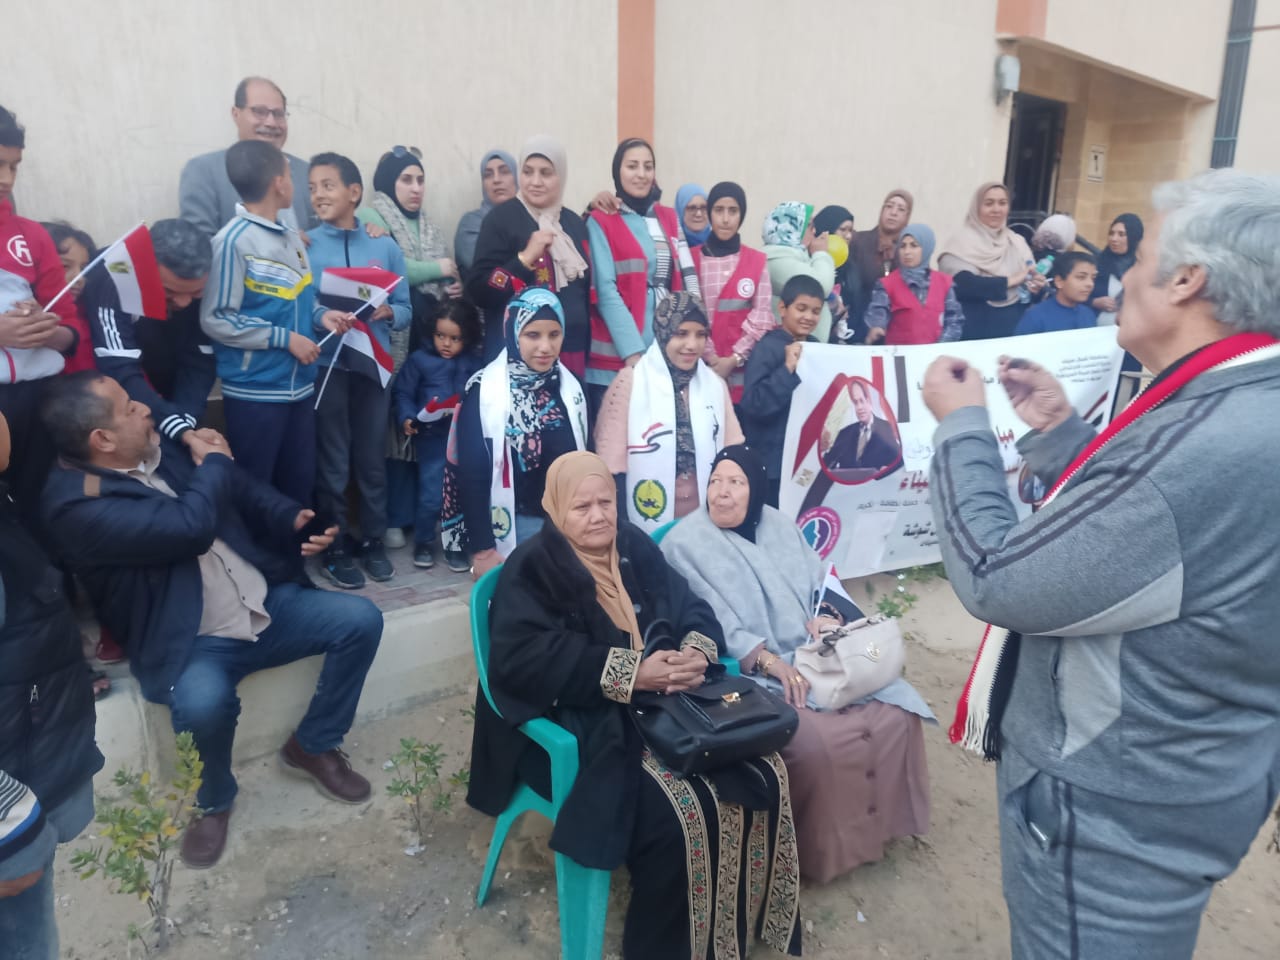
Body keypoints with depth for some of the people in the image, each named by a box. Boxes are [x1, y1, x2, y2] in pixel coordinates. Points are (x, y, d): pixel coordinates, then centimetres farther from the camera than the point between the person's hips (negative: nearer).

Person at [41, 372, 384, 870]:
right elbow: (190, 527, -30)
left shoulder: (159, 449, 5)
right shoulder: (76, 505, -18)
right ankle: (212, 802, 0)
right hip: (193, 644, -7)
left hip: (267, 603, 7)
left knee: (361, 619, -7)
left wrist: (293, 518, -3)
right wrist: (214, 464, -11)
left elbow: (242, 488, 16)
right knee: (201, 702, -37)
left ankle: (313, 747, 15)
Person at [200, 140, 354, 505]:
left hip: (299, 385, 7)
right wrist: (285, 338, -17)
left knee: (300, 482, 17)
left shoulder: (292, 237, 8)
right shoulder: (233, 241, -14)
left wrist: (321, 315, -2)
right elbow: (215, 319, -16)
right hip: (255, 391, -7)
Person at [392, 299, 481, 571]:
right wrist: (406, 418, -16)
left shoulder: (474, 363, 6)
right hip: (432, 439, -2)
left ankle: (455, 545, 22)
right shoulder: (419, 359, -2)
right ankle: (424, 543, 18)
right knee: (431, 496, -4)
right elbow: (402, 393, -1)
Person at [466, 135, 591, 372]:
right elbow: (478, 292, -11)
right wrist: (526, 257, -19)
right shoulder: (501, 218, -5)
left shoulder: (575, 224, 10)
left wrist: (587, 349, 14)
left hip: (571, 353, 5)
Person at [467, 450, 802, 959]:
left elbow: (693, 609, 10)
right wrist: (633, 673, -26)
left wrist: (697, 653, -15)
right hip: (584, 726, -6)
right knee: (679, 812, -26)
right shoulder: (531, 569, -8)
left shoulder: (636, 546, 11)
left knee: (764, 777, -10)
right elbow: (525, 658, -21)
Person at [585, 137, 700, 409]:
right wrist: (633, 352, -18)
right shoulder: (601, 222, 0)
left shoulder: (669, 219, 14)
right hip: (617, 357, -4)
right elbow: (606, 290, -9)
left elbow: (686, 281, 11)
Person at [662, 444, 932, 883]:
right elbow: (708, 624, -16)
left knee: (895, 716, -8)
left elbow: (821, 583, 11)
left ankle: (876, 823, 15)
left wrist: (828, 618, -12)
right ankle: (821, 849, -1)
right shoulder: (687, 542, -8)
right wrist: (773, 663, -25)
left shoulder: (778, 526, 12)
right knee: (818, 743, -28)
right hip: (751, 677, -6)